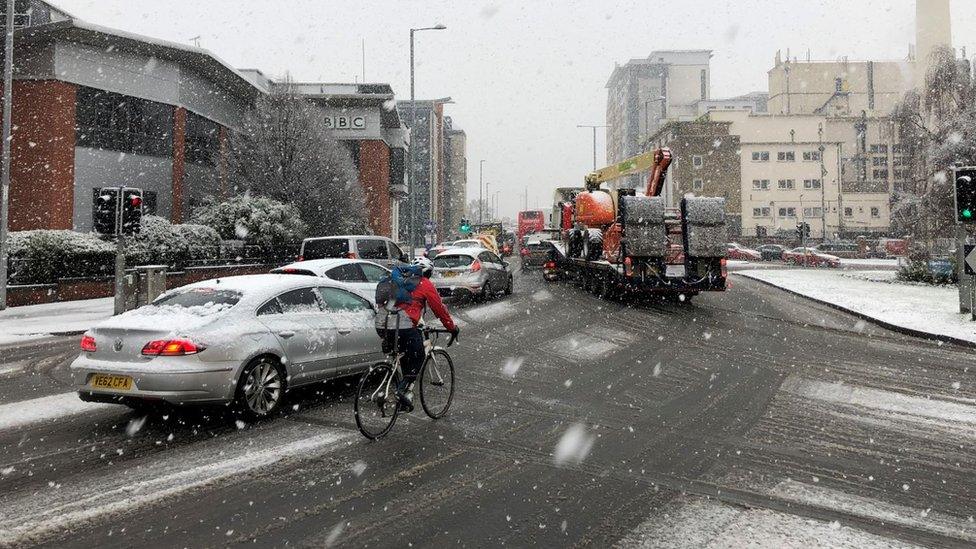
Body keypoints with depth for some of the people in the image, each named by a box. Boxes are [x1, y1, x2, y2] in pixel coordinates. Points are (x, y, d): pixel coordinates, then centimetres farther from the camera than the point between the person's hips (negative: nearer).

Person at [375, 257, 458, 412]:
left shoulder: (397, 278, 27)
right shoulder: (425, 284, 9)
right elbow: (439, 309, 14)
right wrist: (452, 328, 27)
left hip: (381, 323, 6)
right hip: (403, 325, -6)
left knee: (404, 355, 23)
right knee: (417, 357, 12)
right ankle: (404, 389, -3)